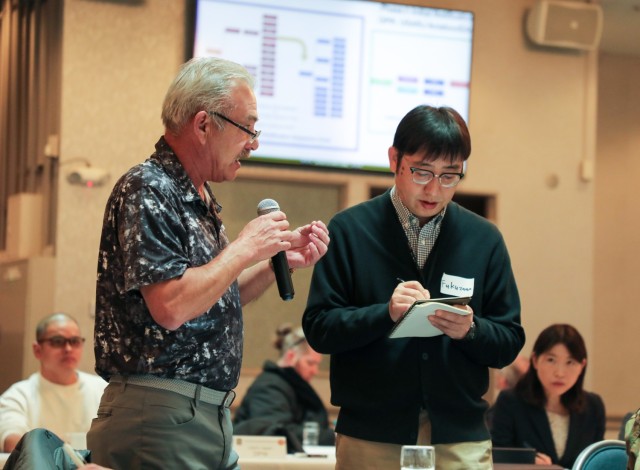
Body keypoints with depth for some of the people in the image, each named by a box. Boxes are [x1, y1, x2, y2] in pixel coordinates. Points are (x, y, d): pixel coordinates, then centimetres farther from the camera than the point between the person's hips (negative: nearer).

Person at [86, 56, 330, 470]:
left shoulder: (200, 199, 15)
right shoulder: (147, 191, -14)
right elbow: (170, 308, -24)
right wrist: (244, 249, -14)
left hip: (211, 416, 9)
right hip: (161, 417, -9)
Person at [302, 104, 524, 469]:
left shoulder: (484, 240, 8)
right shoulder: (349, 231, 1)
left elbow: (509, 343, 8)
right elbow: (319, 329, -3)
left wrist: (470, 330, -13)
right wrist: (385, 313, -18)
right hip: (371, 439, -2)